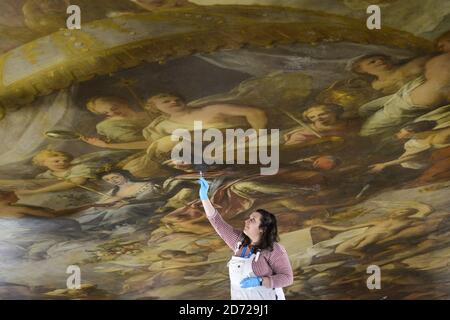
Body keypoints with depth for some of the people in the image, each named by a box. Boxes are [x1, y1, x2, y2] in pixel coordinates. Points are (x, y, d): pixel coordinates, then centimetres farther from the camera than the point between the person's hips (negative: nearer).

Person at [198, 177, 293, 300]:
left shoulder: (274, 249, -16)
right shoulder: (240, 240, 0)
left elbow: (287, 277, -16)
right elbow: (218, 222, 1)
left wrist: (259, 281, -26)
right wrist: (204, 197, -5)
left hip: (265, 297, -6)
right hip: (239, 297, 6)